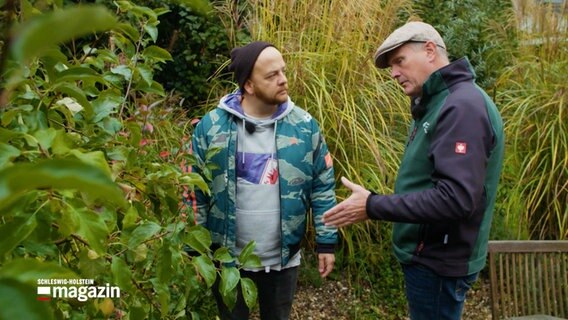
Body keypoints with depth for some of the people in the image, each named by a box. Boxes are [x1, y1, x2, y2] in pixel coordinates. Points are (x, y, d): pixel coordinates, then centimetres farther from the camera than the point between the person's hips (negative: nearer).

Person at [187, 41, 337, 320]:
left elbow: (323, 186, 0)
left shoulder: (304, 125, -6)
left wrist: (326, 241, -2)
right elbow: (196, 193, -5)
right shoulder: (211, 126, -11)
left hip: (283, 258, 2)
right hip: (228, 258, -1)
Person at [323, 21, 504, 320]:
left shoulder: (463, 106, -21)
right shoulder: (437, 103, 11)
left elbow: (455, 198, -30)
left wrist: (373, 206, -26)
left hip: (438, 262, -9)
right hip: (427, 254, 9)